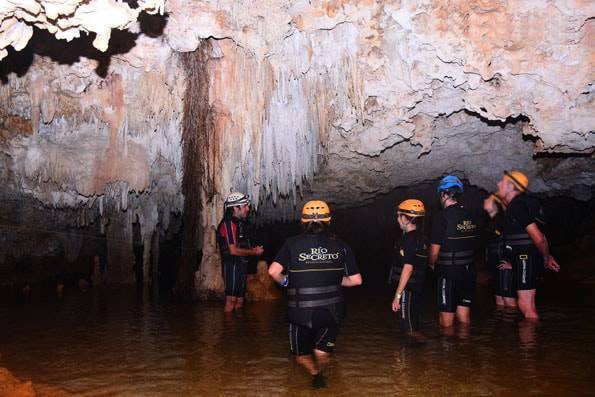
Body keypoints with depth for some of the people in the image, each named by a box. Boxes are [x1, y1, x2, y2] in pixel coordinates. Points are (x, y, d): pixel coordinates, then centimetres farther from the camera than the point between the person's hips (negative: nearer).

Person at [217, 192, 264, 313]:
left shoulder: (239, 223, 15)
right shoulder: (228, 224, -15)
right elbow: (233, 250, -21)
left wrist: (253, 249, 4)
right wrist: (254, 252, -13)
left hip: (241, 266, 10)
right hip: (232, 266, -10)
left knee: (240, 300, 13)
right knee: (231, 300, -6)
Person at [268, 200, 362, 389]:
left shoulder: (293, 244, -5)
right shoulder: (340, 246, -1)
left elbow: (273, 271, -17)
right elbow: (356, 280, -1)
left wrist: (284, 281, 4)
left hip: (302, 312, -1)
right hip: (331, 311, 1)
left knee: (301, 354, 19)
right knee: (322, 353, 17)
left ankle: (315, 373, 8)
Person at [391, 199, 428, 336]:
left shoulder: (410, 238, -17)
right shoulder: (420, 236, 11)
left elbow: (408, 268, -22)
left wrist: (397, 296, -21)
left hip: (408, 290, -10)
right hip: (417, 289, 10)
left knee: (409, 329, -3)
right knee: (414, 326, 17)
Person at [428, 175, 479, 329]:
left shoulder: (442, 217, -15)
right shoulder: (470, 216, 5)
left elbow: (434, 252, -13)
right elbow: (471, 244, 11)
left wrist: (431, 264, 7)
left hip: (448, 272, -6)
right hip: (468, 271, 7)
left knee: (446, 323, 3)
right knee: (464, 318, 16)